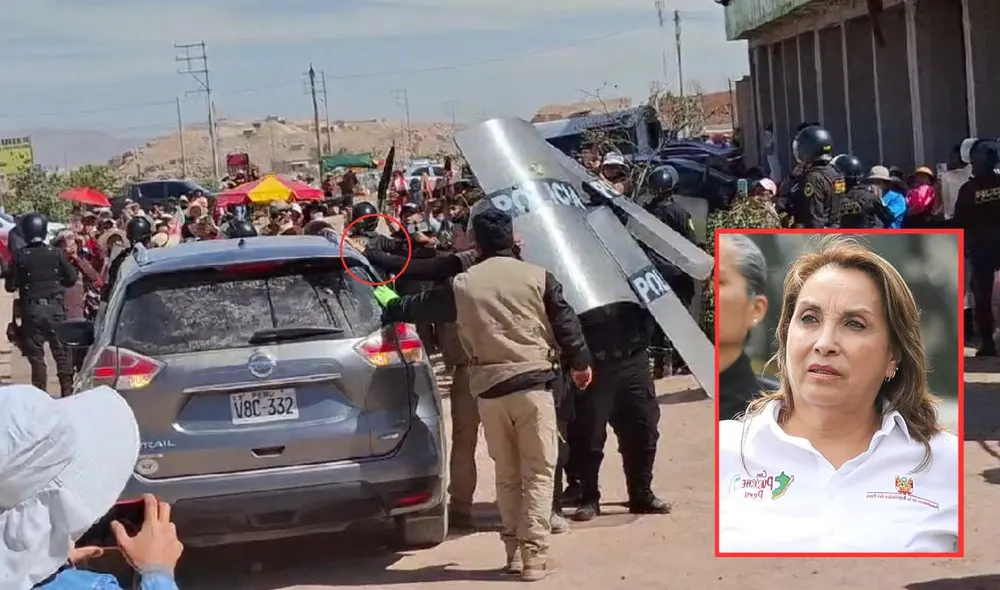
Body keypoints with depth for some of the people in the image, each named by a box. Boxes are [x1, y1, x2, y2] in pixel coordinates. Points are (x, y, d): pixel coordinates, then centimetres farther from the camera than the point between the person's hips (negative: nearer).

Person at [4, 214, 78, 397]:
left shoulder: (21, 257, -7)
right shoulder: (56, 253, -3)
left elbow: (10, 286, -4)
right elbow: (72, 278, 1)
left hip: (31, 309, -1)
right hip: (55, 307, 1)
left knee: (36, 354, 5)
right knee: (62, 352, 9)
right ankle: (67, 391, 8)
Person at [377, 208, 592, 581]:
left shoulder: (461, 285, 6)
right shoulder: (537, 277, 1)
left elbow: (420, 307, 20)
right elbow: (566, 324, 4)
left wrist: (389, 306, 41)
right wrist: (580, 363, 20)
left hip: (489, 388, 2)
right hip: (534, 383, -2)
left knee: (507, 475, 15)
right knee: (539, 472, 2)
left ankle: (514, 550, 17)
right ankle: (534, 553, -3)